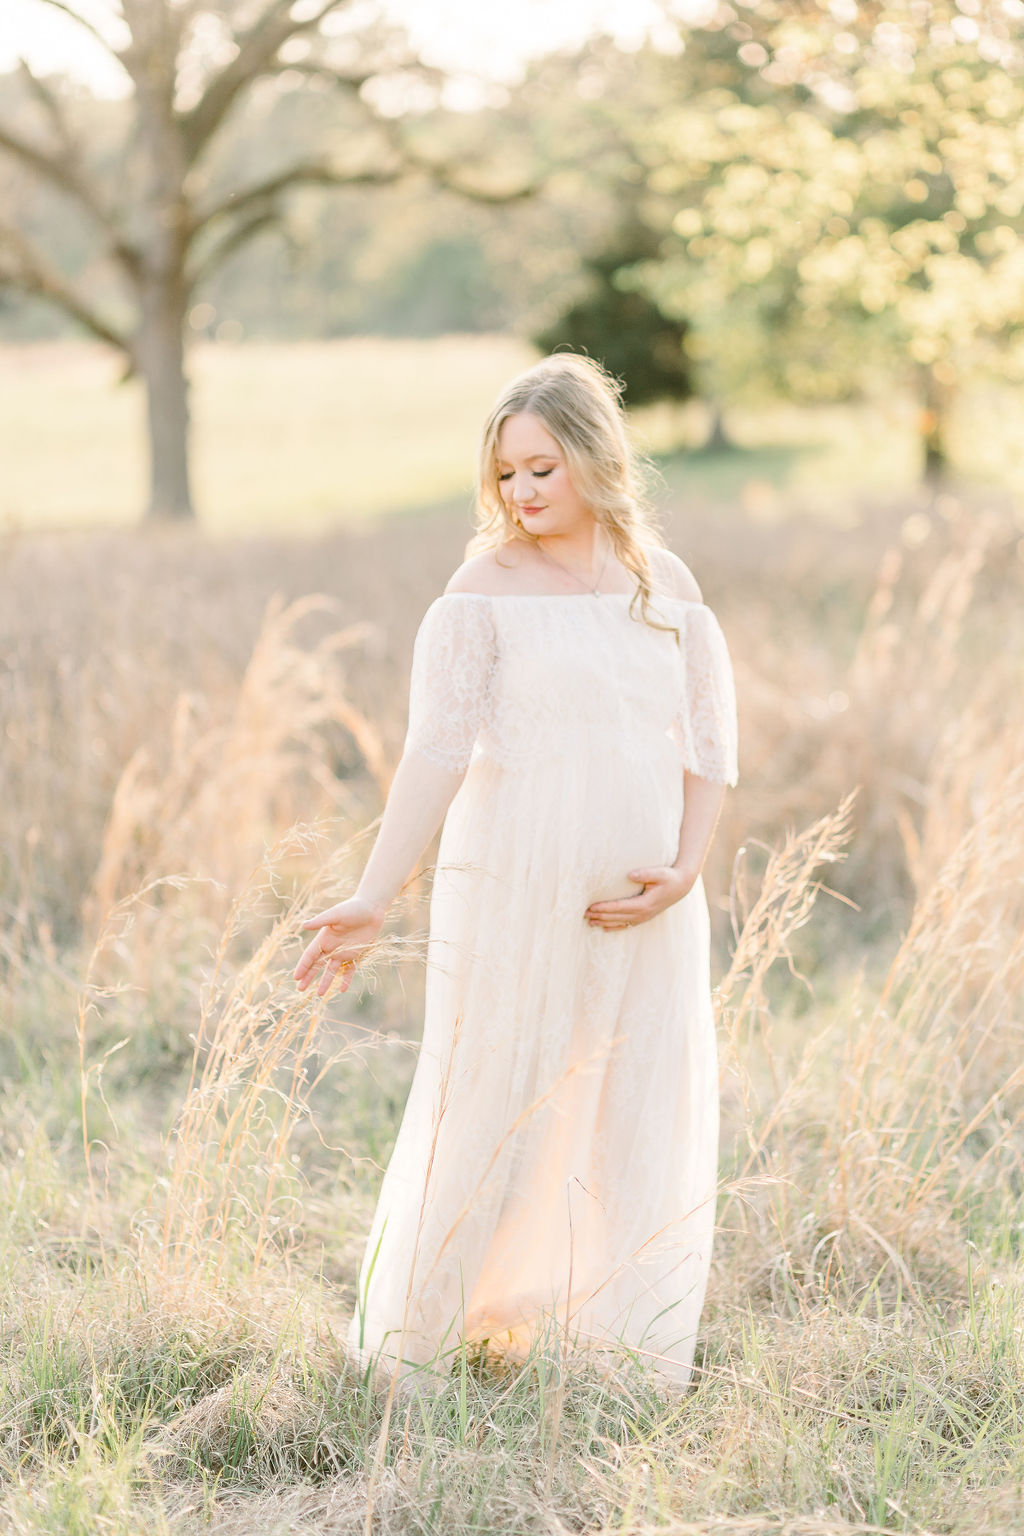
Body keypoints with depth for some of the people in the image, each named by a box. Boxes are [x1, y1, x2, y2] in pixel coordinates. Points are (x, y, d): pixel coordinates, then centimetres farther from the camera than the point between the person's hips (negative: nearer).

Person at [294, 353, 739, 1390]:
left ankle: (632, 1362, 22)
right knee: (482, 1117, -1)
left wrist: (683, 870, -8)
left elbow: (709, 748, 8)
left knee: (646, 1129, 8)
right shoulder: (483, 593, -3)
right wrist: (373, 902, -15)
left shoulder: (668, 591, 8)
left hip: (642, 911, 4)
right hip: (511, 901, -4)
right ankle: (406, 1350, 14)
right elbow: (436, 754, -8)